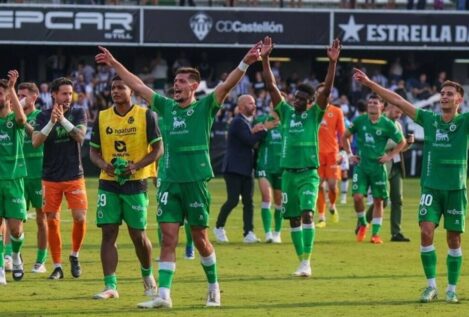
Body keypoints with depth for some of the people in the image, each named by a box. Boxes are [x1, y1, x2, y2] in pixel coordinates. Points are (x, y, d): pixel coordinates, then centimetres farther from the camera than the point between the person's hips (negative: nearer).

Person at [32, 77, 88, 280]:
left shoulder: (78, 113, 2)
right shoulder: (43, 116, 1)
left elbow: (80, 136, -14)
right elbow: (36, 142, -11)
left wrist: (63, 119, -24)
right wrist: (51, 122, -23)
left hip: (74, 176, 0)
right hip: (51, 178, 0)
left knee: (80, 217, -10)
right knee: (52, 221, 0)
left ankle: (75, 256, 15)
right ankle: (57, 266, 9)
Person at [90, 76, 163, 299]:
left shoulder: (145, 115, -4)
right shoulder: (102, 117, 6)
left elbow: (158, 149, -4)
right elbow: (93, 151, 11)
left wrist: (136, 166, -18)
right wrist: (103, 164, -11)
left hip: (135, 182, -3)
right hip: (108, 183, 3)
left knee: (138, 235, 2)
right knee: (108, 233, -5)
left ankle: (147, 275, 29)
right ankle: (110, 286, -3)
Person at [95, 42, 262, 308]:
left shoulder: (205, 107, -1)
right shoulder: (167, 107, 11)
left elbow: (226, 86, -14)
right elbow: (138, 86, 18)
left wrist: (245, 63, -28)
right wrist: (115, 64, 20)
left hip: (196, 181, -4)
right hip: (170, 181, 4)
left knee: (200, 239, 5)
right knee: (168, 238, -2)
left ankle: (214, 288, 23)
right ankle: (164, 295, -6)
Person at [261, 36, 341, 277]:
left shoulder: (314, 114, 1)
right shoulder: (286, 112, 8)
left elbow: (326, 90, -11)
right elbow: (271, 86, 4)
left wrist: (332, 63, -22)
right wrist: (265, 59, -4)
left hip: (308, 173, -4)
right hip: (288, 172, 4)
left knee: (307, 213, -17)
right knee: (293, 219, 6)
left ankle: (307, 261, -17)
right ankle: (302, 262, 14)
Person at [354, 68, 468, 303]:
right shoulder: (429, 119, 4)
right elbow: (398, 101, 6)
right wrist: (370, 83, 5)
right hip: (431, 186, 1)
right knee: (426, 232, -11)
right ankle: (431, 286, -1)